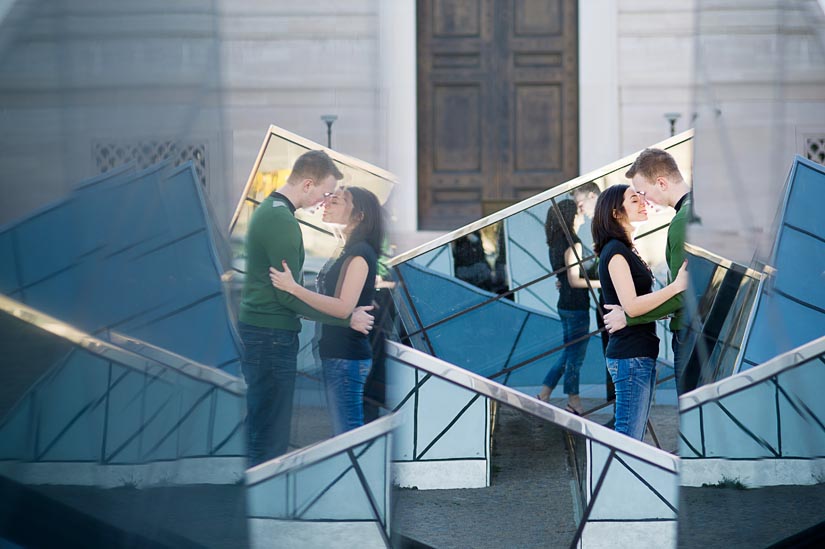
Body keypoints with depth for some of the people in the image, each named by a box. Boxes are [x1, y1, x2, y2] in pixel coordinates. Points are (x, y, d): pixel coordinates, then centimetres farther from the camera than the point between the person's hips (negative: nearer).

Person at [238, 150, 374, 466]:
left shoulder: (269, 209, 14)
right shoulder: (281, 221, -17)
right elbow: (289, 295, -18)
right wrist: (347, 319, -13)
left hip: (258, 329, 11)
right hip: (272, 334, -11)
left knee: (260, 429, 15)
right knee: (271, 438, -7)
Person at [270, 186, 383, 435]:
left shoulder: (360, 254, -14)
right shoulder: (348, 252, 17)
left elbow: (343, 307, -23)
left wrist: (294, 288, -25)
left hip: (346, 357, -10)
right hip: (337, 354, 10)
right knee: (348, 432, 14)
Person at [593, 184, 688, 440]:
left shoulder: (626, 250, 19)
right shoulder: (615, 251, -11)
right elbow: (631, 306, -21)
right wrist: (676, 286, -25)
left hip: (641, 354, 10)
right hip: (630, 354, -10)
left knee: (633, 439, 11)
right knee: (628, 438, -9)